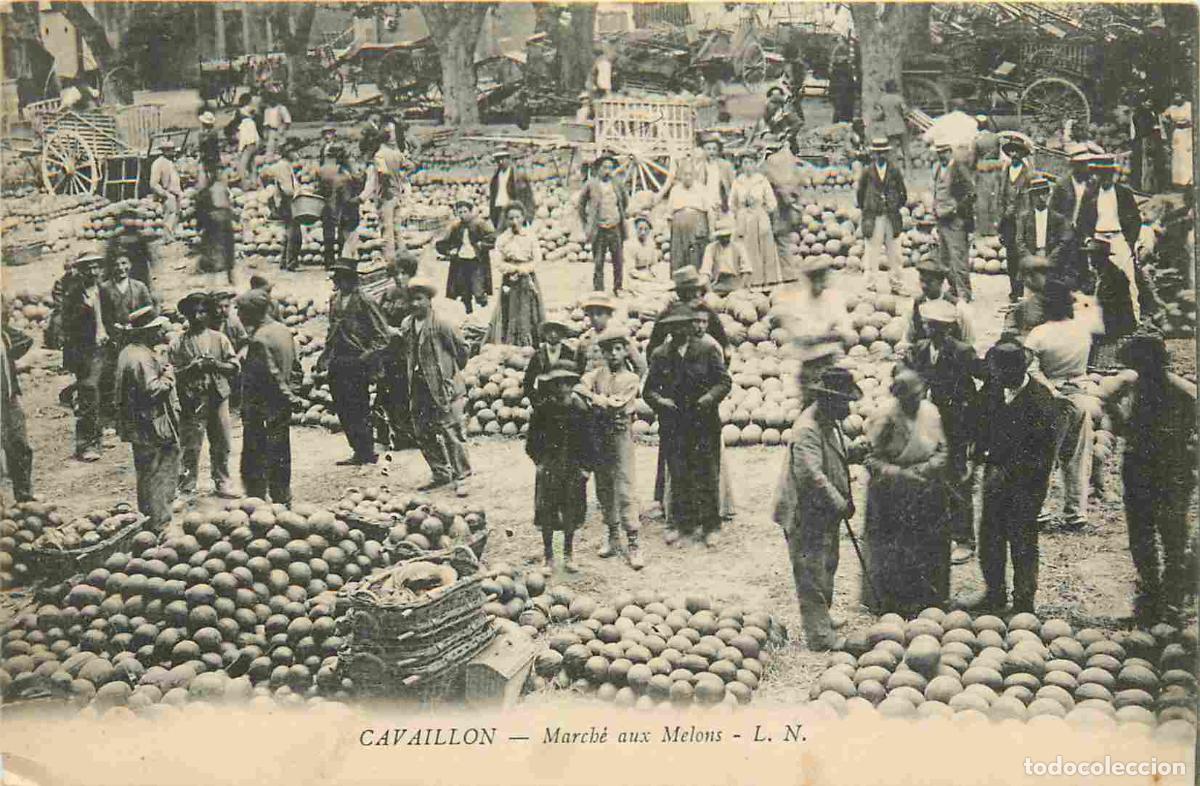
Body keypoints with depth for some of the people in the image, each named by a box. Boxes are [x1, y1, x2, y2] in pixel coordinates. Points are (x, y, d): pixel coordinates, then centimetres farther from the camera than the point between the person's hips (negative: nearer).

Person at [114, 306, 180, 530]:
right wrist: (167, 377, -12)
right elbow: (151, 389, -27)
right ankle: (158, 523, 1)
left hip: (136, 426, 11)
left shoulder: (128, 352, 14)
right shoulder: (141, 358, -21)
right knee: (156, 475, -4)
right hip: (150, 427, -11)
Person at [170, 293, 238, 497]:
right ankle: (187, 487, 7)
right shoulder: (178, 343, 1)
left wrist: (216, 365, -11)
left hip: (218, 398, 3)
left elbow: (235, 366, 6)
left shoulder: (219, 339, 8)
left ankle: (222, 483, 21)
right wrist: (191, 368, -17)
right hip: (191, 402, -2)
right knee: (191, 446, -2)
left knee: (221, 445, 9)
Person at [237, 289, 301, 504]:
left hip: (260, 408, -8)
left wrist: (289, 397, -11)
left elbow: (272, 375, -20)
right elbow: (296, 367, 11)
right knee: (281, 454, 15)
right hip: (282, 407, 8)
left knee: (254, 457, 0)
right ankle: (283, 500, 22)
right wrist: (291, 393, 12)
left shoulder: (258, 339, -18)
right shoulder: (284, 331, 7)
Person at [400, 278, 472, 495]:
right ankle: (441, 474, 25)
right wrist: (411, 374, 15)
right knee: (423, 434, 11)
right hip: (419, 388, 7)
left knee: (452, 433, -4)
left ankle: (461, 478, 4)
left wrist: (452, 371, 5)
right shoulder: (407, 326, 7)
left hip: (443, 388, -7)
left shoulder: (441, 325, -13)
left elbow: (462, 349, -4)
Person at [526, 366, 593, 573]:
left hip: (574, 467, 1)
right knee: (546, 510, -1)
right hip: (549, 465, -1)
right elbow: (532, 439, 4)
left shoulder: (580, 408, -3)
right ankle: (548, 557, 11)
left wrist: (586, 466, -1)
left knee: (571, 511, 7)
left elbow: (588, 439, 2)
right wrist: (538, 461, -3)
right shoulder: (542, 408, -5)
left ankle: (568, 555, 24)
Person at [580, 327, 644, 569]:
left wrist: (594, 397, -9)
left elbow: (617, 404, -13)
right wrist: (606, 401, -22)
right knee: (604, 488, 11)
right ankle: (612, 536, 24)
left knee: (625, 490, -7)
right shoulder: (597, 374, 8)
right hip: (598, 434, 3)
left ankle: (632, 543, -6)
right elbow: (581, 386, -11)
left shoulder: (631, 379, 1)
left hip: (621, 433, -3)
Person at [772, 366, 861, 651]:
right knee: (813, 579, -4)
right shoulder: (807, 430, -23)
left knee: (826, 570, 21)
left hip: (826, 514, 10)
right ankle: (820, 637, 1)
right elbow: (812, 475, -32)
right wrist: (840, 504, -28)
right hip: (806, 517, -10)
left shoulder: (831, 423, 10)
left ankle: (822, 619, 36)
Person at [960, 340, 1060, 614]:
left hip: (1025, 482, -6)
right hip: (996, 472, 6)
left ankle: (1024, 603, 18)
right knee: (989, 536, 13)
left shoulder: (1040, 399, -20)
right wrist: (980, 451, -2)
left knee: (1022, 542, 3)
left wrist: (1007, 472, -20)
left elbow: (1041, 449, -19)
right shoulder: (994, 388, -1)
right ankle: (995, 594, 29)